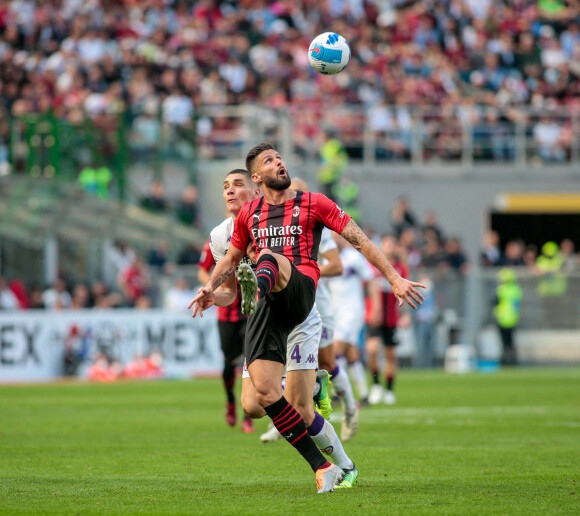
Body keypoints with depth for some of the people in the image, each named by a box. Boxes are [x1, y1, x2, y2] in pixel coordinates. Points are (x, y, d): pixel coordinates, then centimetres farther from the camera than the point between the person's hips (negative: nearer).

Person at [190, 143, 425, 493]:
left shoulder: (313, 204, 12)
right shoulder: (249, 214, 22)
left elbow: (359, 239, 10)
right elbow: (231, 259, 35)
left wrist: (395, 279, 2)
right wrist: (211, 287, 15)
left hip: (300, 290, -3)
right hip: (267, 309, 3)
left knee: (269, 259, -36)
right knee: (264, 394, -12)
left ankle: (262, 285, -75)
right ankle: (323, 468, -6)